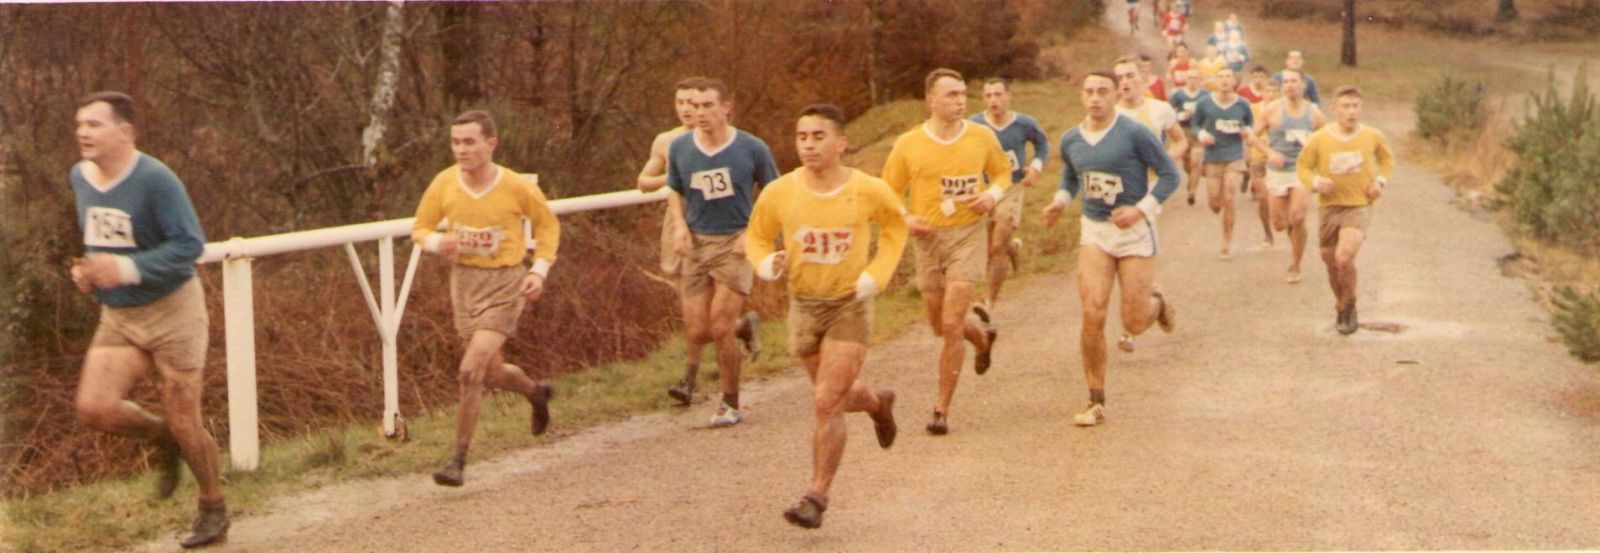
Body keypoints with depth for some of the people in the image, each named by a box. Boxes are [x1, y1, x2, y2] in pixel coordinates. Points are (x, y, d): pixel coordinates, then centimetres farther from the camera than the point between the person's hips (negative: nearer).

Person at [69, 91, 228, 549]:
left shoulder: (155, 180, -19)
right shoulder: (79, 177, 4)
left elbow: (190, 244, -22)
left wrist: (129, 269, -32)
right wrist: (85, 271, 1)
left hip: (172, 309, -6)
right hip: (116, 317, 6)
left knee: (183, 422, 1)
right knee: (93, 407, -13)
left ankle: (214, 509, 24)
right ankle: (162, 438, 19)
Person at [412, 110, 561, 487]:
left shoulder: (518, 187, -13)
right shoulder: (444, 184, -7)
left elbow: (548, 225, 4)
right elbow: (420, 229, 5)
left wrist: (540, 270, -7)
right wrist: (437, 242, -18)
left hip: (506, 283, -4)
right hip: (464, 279, 4)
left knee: (471, 371, -17)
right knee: (492, 374, 14)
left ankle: (459, 460, -5)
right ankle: (536, 393, 48)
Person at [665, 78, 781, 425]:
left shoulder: (752, 149, -6)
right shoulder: (679, 148, 1)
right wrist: (680, 225, 0)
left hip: (735, 244, -3)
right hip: (696, 243, 3)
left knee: (720, 329, -8)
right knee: (696, 332, -4)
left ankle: (731, 405, 9)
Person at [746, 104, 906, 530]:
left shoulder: (868, 191, -13)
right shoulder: (779, 193, -11)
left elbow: (896, 223, 9)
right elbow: (756, 237, 6)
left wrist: (877, 274, -3)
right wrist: (768, 263, -17)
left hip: (850, 306, -3)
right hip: (804, 306, 3)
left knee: (826, 404, -11)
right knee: (836, 395, 20)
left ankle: (817, 496, -1)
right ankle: (877, 403, 54)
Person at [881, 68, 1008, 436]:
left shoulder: (982, 137, -2)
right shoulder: (908, 144, -4)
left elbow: (1003, 171, 16)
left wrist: (994, 195, -5)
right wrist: (905, 219, -14)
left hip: (969, 235, -2)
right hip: (927, 239, 2)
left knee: (951, 324, -12)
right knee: (939, 326, 13)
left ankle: (942, 410, -1)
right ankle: (982, 336, 49)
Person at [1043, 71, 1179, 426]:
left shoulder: (1134, 134, -12)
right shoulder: (1070, 140, 4)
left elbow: (1170, 175, -7)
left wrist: (1140, 210, -18)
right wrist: (1061, 201, 4)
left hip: (1134, 231, -3)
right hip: (1093, 231, 3)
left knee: (1134, 324, -1)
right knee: (1093, 315, -10)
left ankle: (1156, 302, 39)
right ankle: (1097, 403, 0)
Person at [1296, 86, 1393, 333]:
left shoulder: (1373, 136, -4)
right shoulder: (1320, 139, -8)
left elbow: (1387, 158, 16)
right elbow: (1303, 166, 2)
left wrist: (1381, 181, 0)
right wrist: (1316, 181, -17)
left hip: (1360, 206, -2)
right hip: (1329, 206, 2)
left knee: (1344, 257, -21)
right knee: (1331, 262, 10)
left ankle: (1349, 307, 2)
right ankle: (1340, 304, 38)